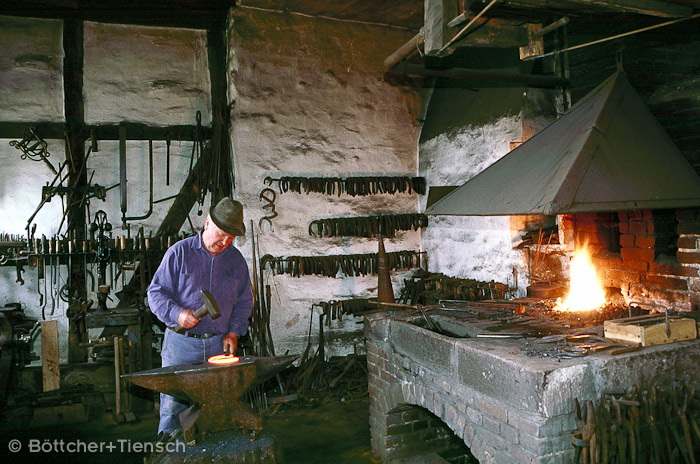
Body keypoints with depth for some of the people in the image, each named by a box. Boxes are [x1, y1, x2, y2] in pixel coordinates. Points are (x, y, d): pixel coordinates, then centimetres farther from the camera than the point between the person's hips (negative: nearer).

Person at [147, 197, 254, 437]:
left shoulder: (236, 260, 7)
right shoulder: (179, 252, -3)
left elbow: (244, 301, 15)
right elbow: (156, 292, -2)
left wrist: (234, 331, 2)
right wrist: (177, 314, -18)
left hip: (218, 344, 3)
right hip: (181, 343, -2)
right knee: (173, 403, 1)